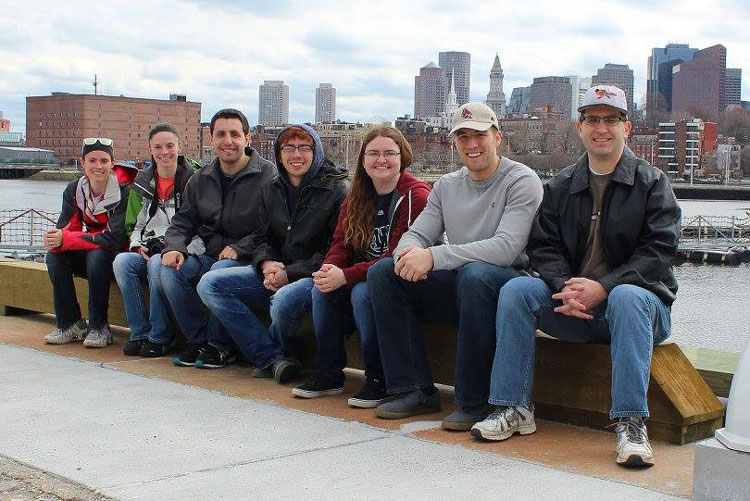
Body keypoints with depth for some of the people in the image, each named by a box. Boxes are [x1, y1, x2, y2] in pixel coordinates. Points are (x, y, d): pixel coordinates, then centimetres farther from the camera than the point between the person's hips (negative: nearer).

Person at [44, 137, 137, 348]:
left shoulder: (125, 192, -20)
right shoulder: (74, 190, -3)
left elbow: (115, 239, -27)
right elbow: (65, 229, -8)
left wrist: (65, 239, -32)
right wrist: (55, 239, -35)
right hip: (88, 256, 5)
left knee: (97, 256, -35)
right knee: (54, 256, -21)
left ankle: (99, 327, -23)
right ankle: (70, 324, -12)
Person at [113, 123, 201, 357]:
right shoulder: (142, 183, 13)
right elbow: (134, 224, 21)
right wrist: (138, 246, -1)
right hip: (148, 251, 5)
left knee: (158, 264, -36)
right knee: (122, 261, -26)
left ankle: (161, 337, -22)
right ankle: (140, 333, -19)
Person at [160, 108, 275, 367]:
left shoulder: (267, 176, -7)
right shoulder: (201, 180, 13)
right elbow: (183, 221, 16)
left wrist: (238, 248, -21)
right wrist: (174, 247, -6)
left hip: (250, 259, -6)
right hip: (212, 256, 6)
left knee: (221, 271, -35)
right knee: (171, 269, -19)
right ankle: (198, 340, -6)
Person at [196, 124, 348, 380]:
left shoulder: (337, 190, -6)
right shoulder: (273, 189, 14)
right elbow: (261, 237, 18)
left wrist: (290, 273, -17)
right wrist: (266, 263, -7)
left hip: (315, 276, -7)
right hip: (275, 273, 7)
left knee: (285, 299, -40)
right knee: (209, 284, -10)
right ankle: (274, 358, -18)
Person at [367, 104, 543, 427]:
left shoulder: (522, 181, -9)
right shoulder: (447, 186, 12)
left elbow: (506, 248, -23)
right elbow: (417, 234, 5)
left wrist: (434, 257, -30)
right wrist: (409, 254, -23)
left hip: (508, 283, -6)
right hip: (456, 286, 6)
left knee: (475, 274, -39)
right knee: (382, 272, -10)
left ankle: (473, 402, -27)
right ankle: (415, 390, -10)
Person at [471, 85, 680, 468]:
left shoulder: (652, 183, 2)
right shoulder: (560, 187, 13)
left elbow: (659, 250, -9)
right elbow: (543, 246, 4)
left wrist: (603, 288, -23)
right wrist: (565, 288, -19)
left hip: (638, 298, -3)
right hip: (573, 308, 3)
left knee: (628, 297, -37)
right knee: (516, 290, -21)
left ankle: (631, 424, -37)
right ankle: (514, 408, -19)